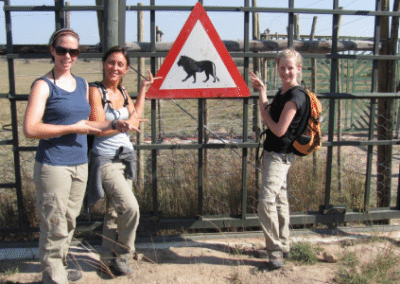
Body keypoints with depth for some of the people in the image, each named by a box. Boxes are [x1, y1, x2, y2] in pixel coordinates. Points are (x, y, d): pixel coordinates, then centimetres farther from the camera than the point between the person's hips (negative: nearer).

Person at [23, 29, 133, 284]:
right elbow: (30, 129, -17)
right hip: (53, 165, -7)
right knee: (54, 227, -3)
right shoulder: (44, 85, -8)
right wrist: (72, 128, -15)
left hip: (80, 164, 7)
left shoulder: (82, 84, 13)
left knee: (69, 222, 17)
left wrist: (113, 125, 8)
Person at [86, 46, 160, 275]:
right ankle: (123, 256, 4)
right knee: (130, 207, -17)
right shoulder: (96, 91, -10)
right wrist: (126, 123, -4)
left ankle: (110, 256, 30)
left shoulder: (122, 92, 12)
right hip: (106, 159, -7)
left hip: (126, 157, 7)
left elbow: (136, 117, 8)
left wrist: (143, 88, 12)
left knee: (115, 210, 15)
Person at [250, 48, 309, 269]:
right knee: (279, 199, 17)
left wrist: (263, 107, -8)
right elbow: (268, 118, 13)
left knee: (266, 201, -16)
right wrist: (262, 93, 8)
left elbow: (279, 130, -21)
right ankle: (283, 247, 30)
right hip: (273, 153, 10)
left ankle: (276, 251, -4)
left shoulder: (295, 96, -18)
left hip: (280, 155, -10)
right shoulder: (283, 92, 12)